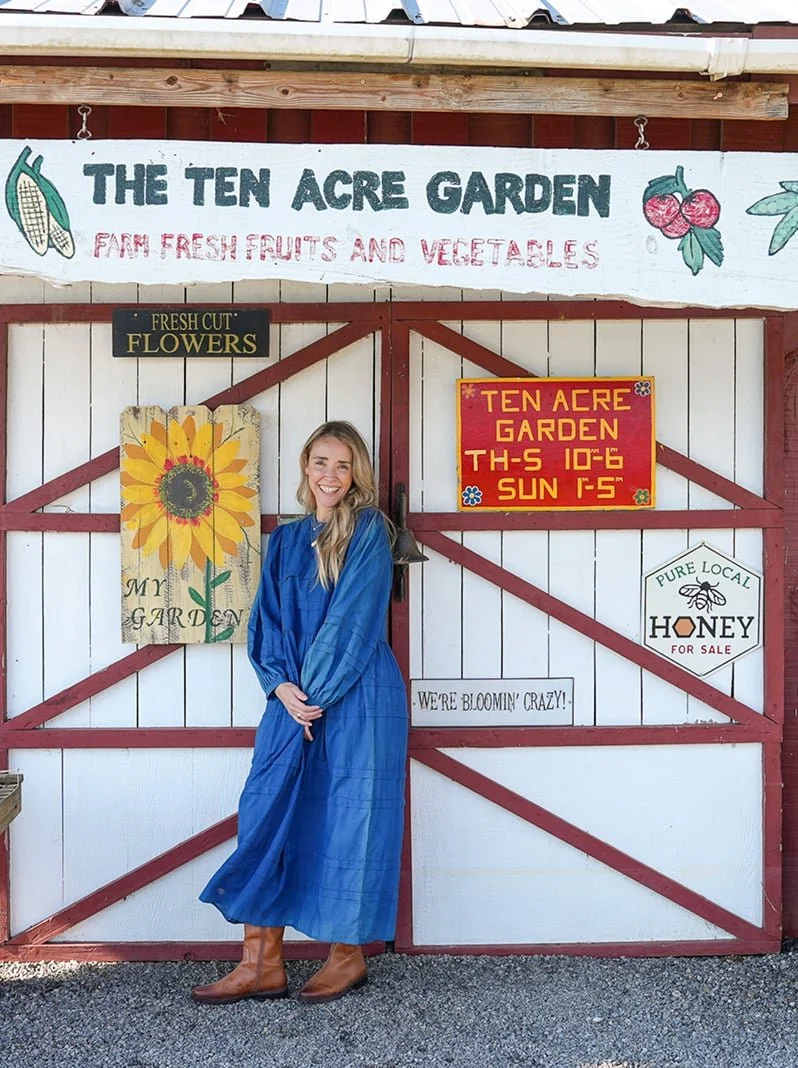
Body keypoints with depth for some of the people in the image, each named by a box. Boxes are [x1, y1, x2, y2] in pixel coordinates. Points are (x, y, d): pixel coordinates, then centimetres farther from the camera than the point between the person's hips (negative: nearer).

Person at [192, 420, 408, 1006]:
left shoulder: (368, 530, -2)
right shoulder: (285, 540, 15)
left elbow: (354, 617, -10)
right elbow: (268, 622, 10)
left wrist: (316, 692, -12)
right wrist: (282, 685, -7)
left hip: (357, 700, -5)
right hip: (295, 699, 5)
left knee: (349, 817, 1)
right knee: (268, 813, 1)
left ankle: (349, 955, 16)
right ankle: (263, 963, 9)